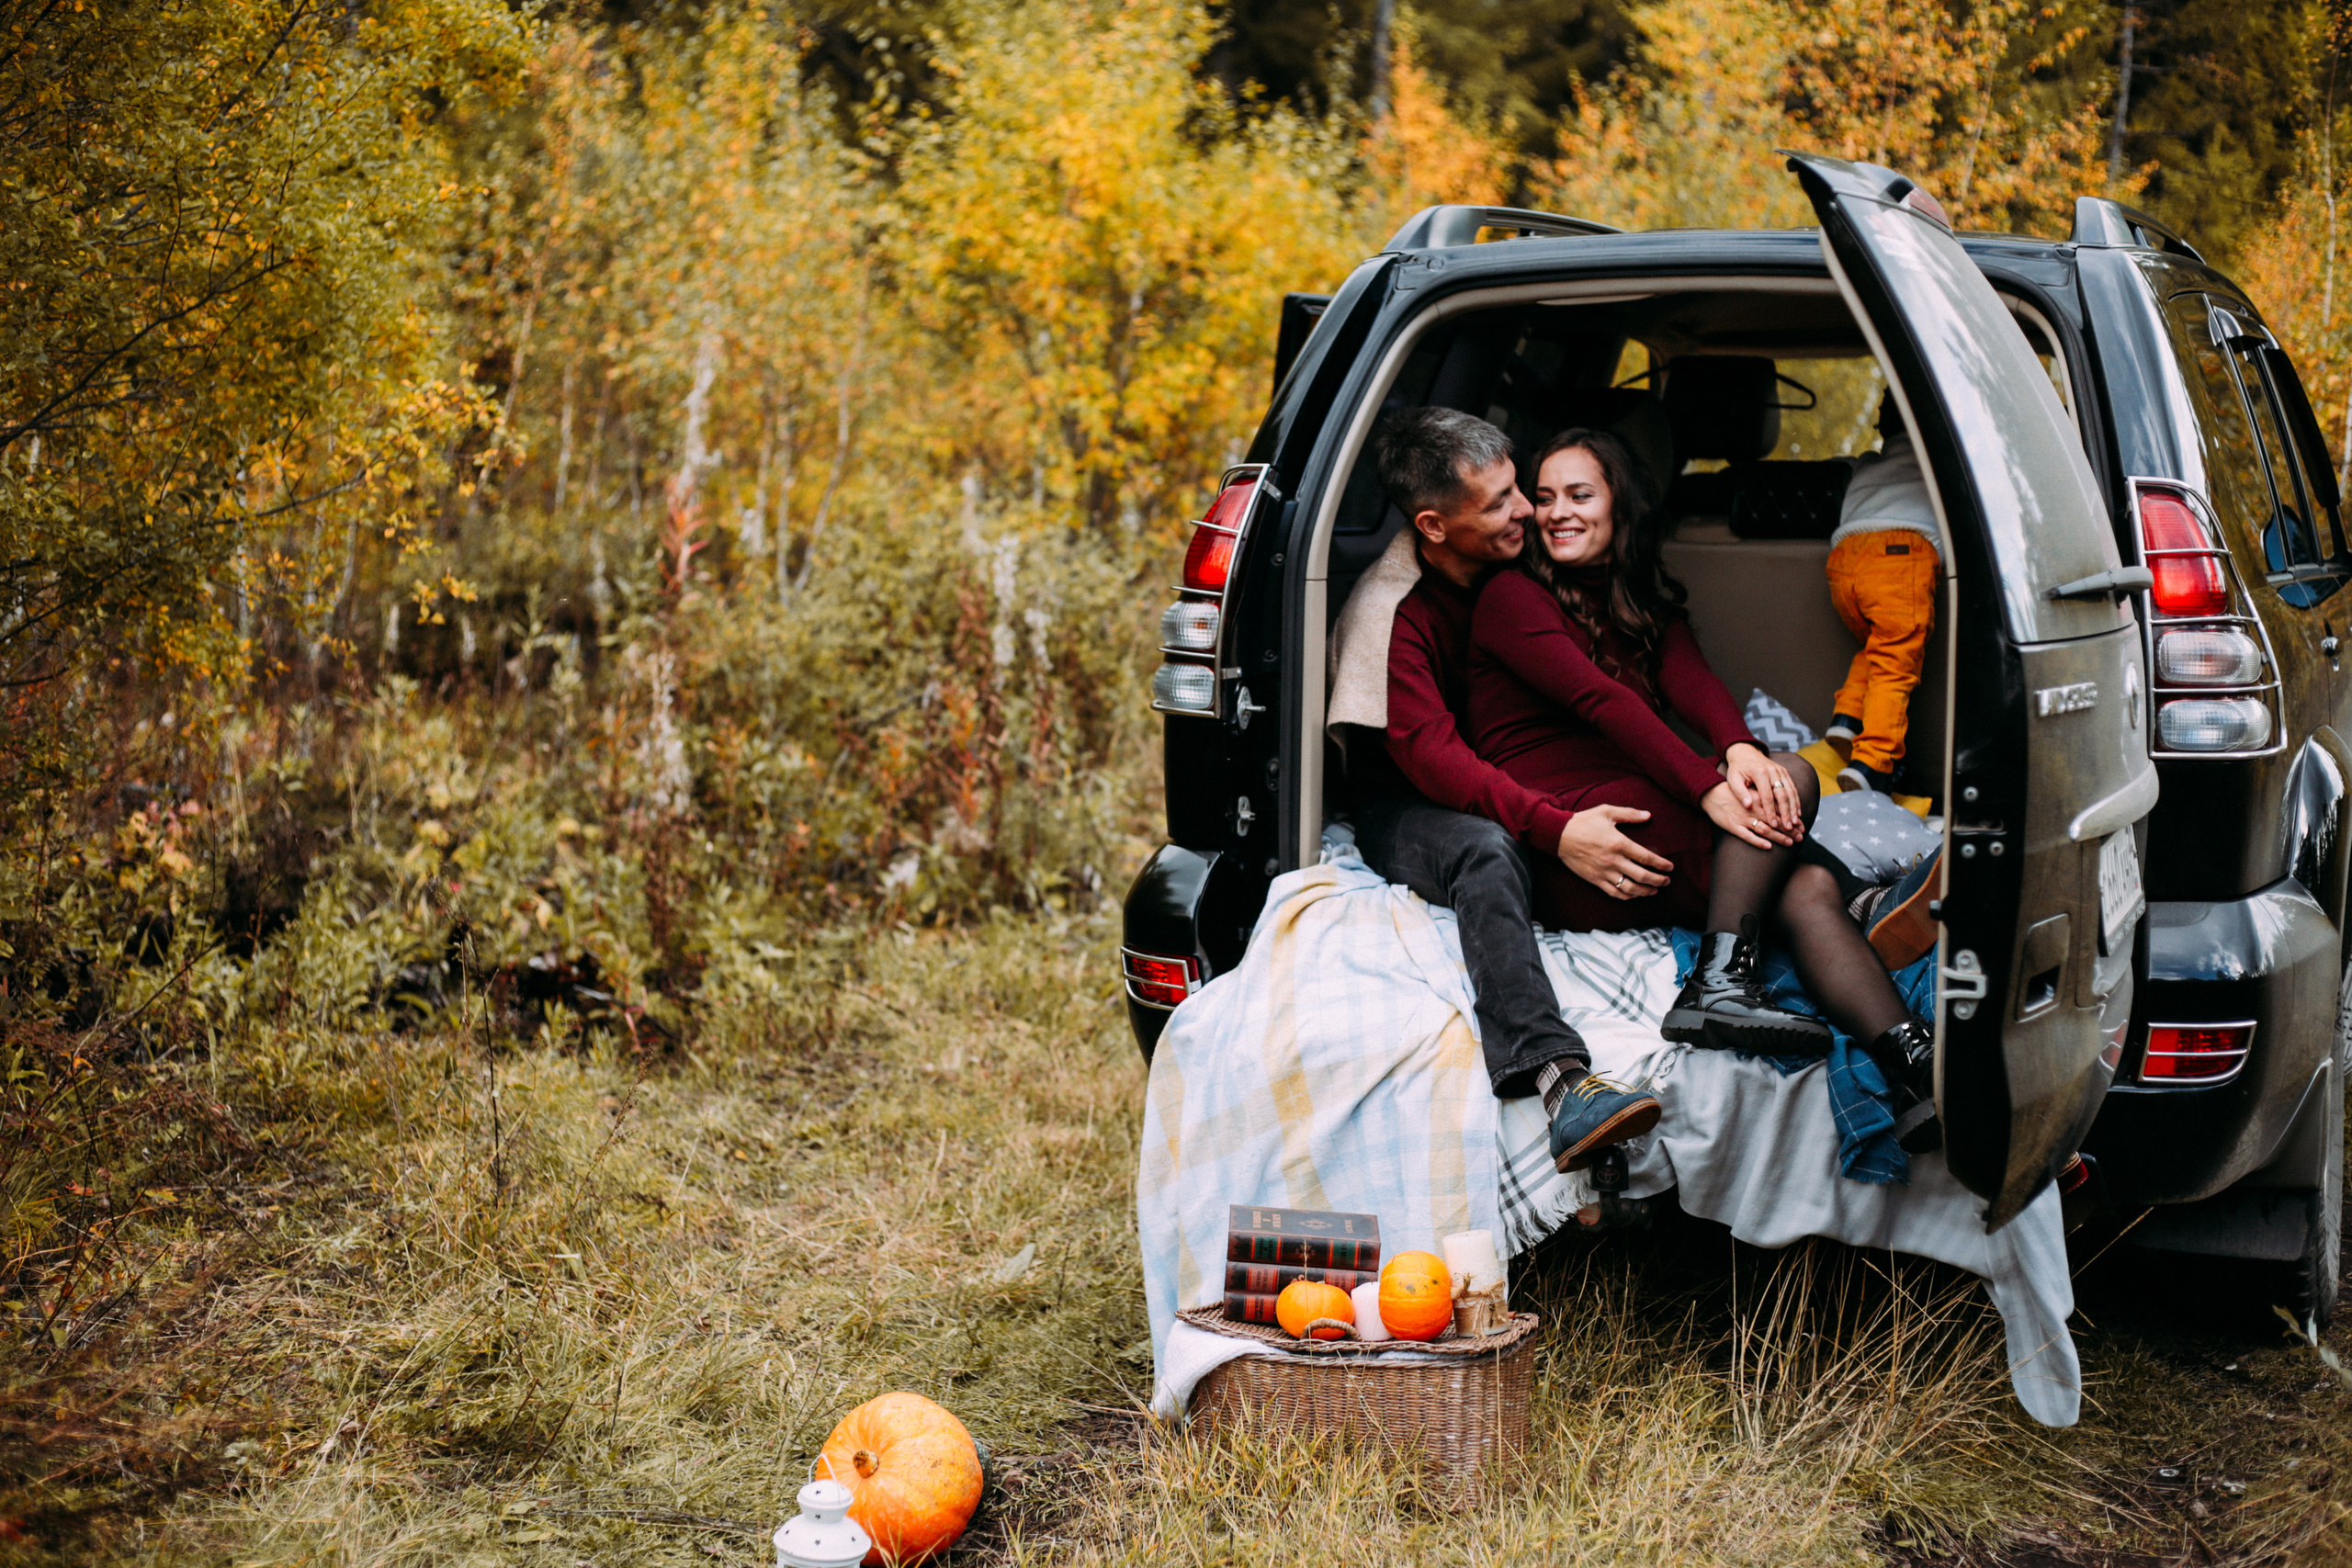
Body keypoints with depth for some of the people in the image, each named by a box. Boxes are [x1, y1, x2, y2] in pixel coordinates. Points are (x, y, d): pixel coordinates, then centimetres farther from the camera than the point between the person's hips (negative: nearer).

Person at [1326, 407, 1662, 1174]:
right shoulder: (1390, 609, -15)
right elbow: (1428, 754, -26)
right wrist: (1553, 830, -39)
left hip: (1508, 793, 8)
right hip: (1407, 812, -7)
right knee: (1487, 852, -40)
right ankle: (1559, 1079, -58)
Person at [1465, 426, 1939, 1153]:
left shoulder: (1647, 608, 23)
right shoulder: (1512, 597, 2)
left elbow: (1694, 683, 2)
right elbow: (1602, 701, -13)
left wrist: (1740, 749, -23)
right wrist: (1709, 788, -25)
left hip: (1638, 827, 6)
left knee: (1808, 884, -20)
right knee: (1793, 778, -20)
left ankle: (1918, 1073, -34)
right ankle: (1720, 982, -32)